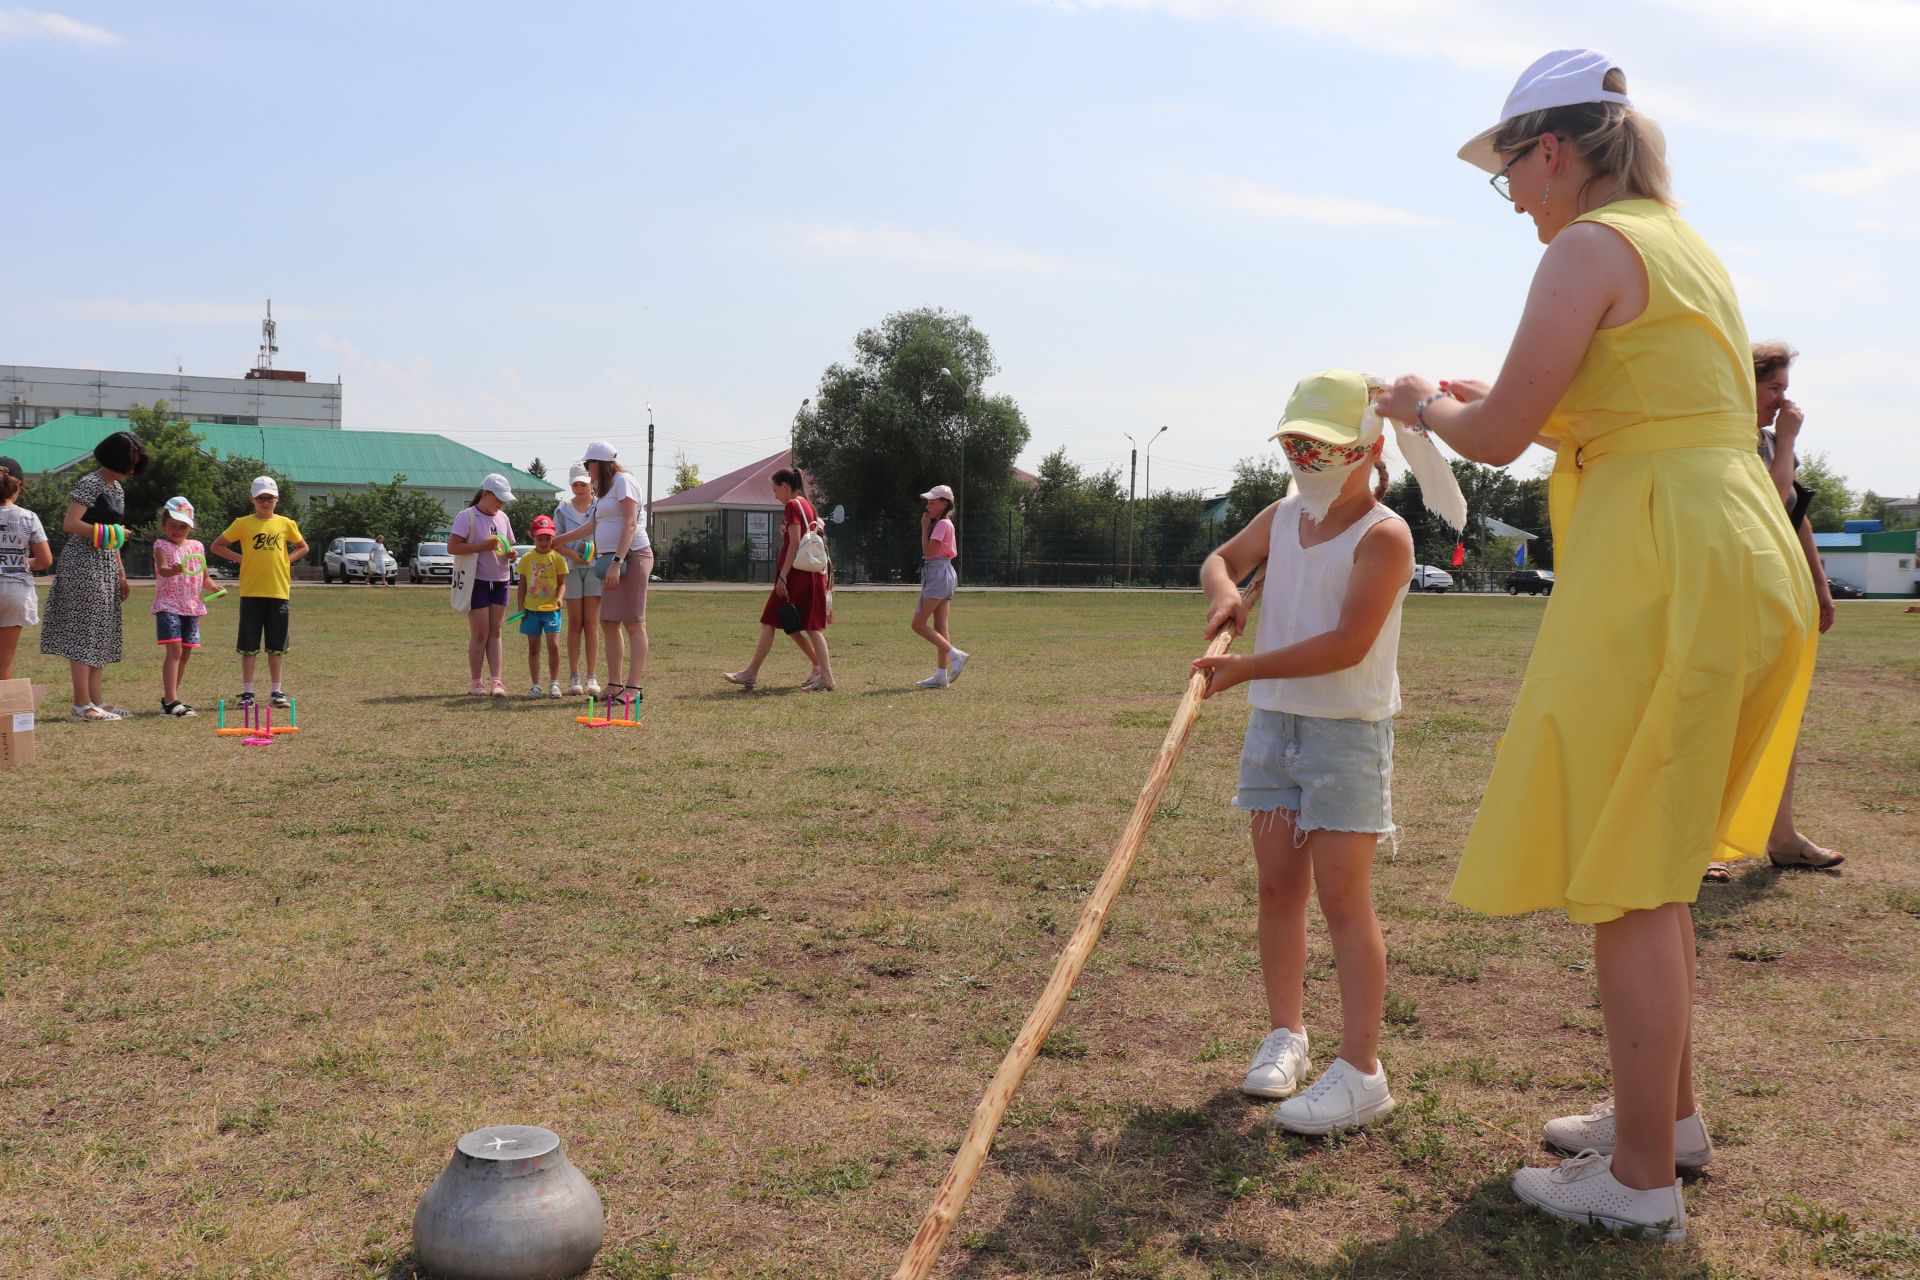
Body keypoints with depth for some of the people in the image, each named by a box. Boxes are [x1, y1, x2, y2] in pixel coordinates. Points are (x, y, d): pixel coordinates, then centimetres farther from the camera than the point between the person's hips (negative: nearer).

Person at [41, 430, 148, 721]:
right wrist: (109, 532, -15)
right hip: (83, 564, -9)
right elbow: (69, 524, -21)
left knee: (100, 634, 10)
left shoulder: (117, 488, 15)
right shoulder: (90, 483, -12)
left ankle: (95, 700, 15)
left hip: (105, 566, 9)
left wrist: (121, 575, 19)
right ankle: (82, 704, -5)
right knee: (84, 632, -7)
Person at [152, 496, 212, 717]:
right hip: (168, 605, -6)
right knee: (174, 650, -16)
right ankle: (170, 701, -18)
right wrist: (173, 570, -41)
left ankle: (170, 698, 20)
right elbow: (161, 569, -24)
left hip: (192, 607, 6)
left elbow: (203, 578, 25)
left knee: (186, 652, 8)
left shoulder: (197, 547, 14)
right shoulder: (161, 545, -3)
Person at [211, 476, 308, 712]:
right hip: (251, 592, -1)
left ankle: (277, 691, 14)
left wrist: (286, 560, 3)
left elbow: (302, 547, 19)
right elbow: (217, 546, 8)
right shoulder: (243, 524, 2)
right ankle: (247, 692, 9)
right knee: (249, 645, 2)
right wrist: (241, 559, -3)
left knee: (277, 645, 7)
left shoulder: (285, 524, 6)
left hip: (279, 591, 1)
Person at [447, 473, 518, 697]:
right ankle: (475, 683, 5)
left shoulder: (502, 518, 12)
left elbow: (508, 545, 21)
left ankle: (496, 681, 2)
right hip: (477, 581, -6)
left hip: (500, 580, 6)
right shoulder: (467, 516, -8)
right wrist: (483, 546, -23)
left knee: (494, 632, 4)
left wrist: (510, 553, -3)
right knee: (480, 633, -4)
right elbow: (452, 547, -15)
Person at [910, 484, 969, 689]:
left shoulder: (942, 524, -11)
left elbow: (928, 551, -15)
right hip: (941, 574, 10)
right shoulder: (943, 524, 19)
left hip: (938, 574, -10)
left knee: (918, 624, -10)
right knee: (939, 627, 6)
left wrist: (925, 527, -9)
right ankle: (941, 675, 5)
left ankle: (955, 655, -14)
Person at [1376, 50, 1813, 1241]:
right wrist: (1489, 396, 27)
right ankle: (1669, 1109, 32)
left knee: (1626, 870, -3)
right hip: (1740, 560, 10)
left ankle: (1643, 1178, 7)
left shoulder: (1592, 247, -8)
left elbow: (1497, 437, -9)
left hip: (1664, 573, -10)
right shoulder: (1684, 245, 21)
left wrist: (1426, 405, 11)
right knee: (1652, 855, 20)